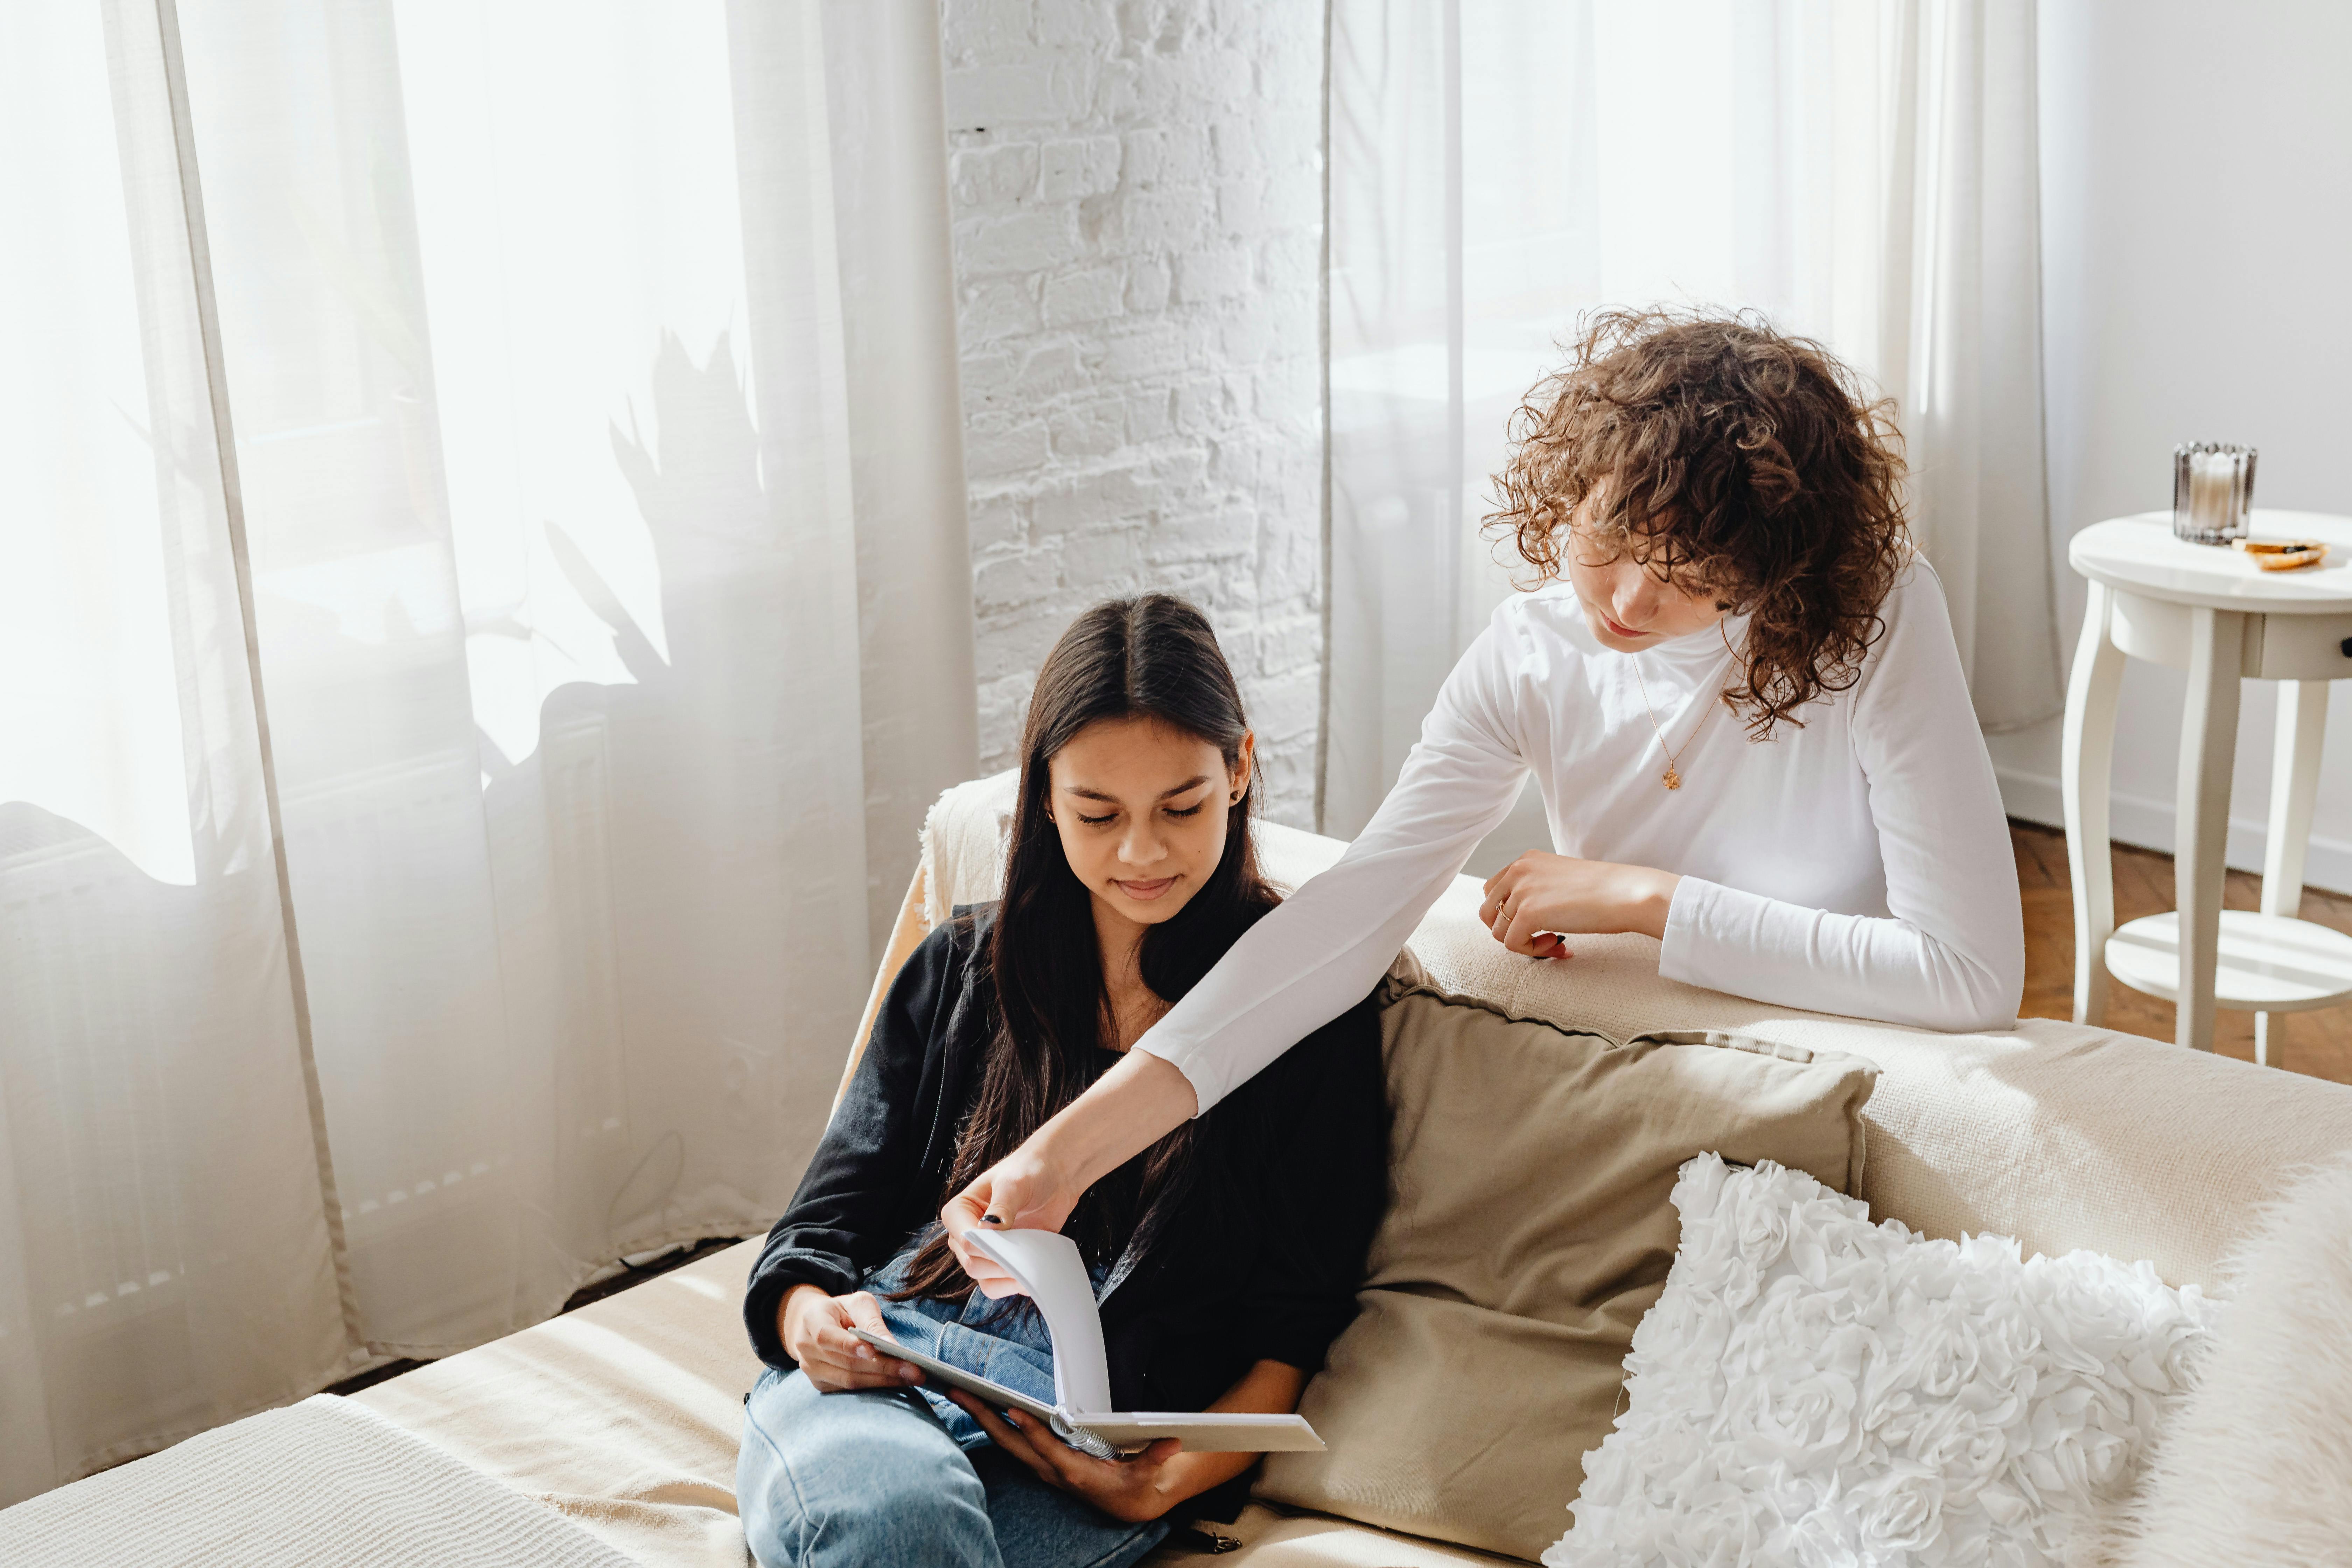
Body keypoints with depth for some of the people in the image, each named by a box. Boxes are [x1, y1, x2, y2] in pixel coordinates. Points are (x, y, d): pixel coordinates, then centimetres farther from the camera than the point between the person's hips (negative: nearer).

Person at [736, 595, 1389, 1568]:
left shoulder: (1309, 1008, 10)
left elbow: (1292, 1331, 6)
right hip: (877, 1377, 3)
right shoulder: (960, 970, 20)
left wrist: (1180, 1475, -13)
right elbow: (829, 1220, 17)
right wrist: (809, 1316, -7)